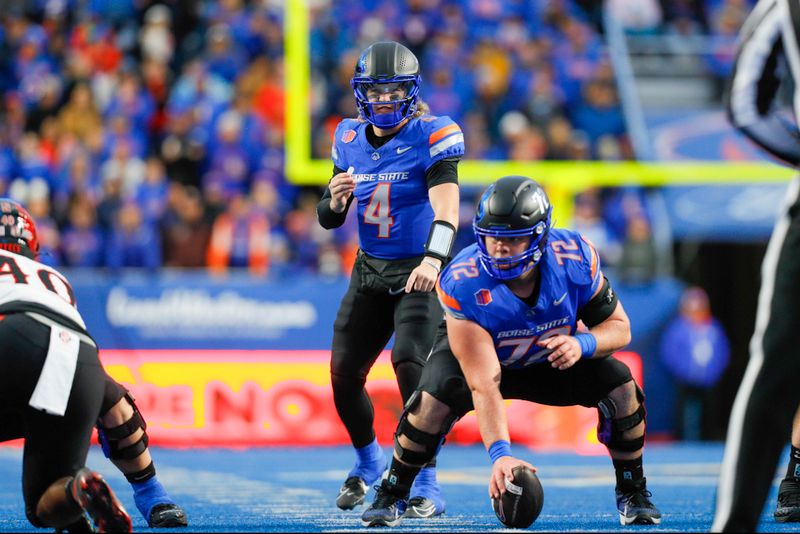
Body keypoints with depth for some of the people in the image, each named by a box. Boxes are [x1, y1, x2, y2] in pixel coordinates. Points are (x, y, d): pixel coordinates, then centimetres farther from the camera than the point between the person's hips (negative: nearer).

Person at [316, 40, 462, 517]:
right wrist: (335, 200, -15)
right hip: (370, 271, 6)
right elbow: (329, 220, 9)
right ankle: (368, 462, 34)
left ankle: (427, 486, -15)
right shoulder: (350, 139, 3)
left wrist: (433, 259, -46)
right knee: (344, 373, 5)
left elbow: (446, 206, -29)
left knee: (411, 365, -23)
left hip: (419, 272, -6)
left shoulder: (432, 137, -14)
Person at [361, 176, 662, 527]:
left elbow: (619, 326, -15)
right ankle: (391, 495, -5)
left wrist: (582, 344, -38)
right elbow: (484, 385, -41)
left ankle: (632, 495, 5)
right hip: (474, 352, -3)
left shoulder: (575, 258, -29)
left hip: (552, 354, 3)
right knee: (434, 401, -31)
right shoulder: (463, 284, -38)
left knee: (622, 387, -19)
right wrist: (499, 454, -53)